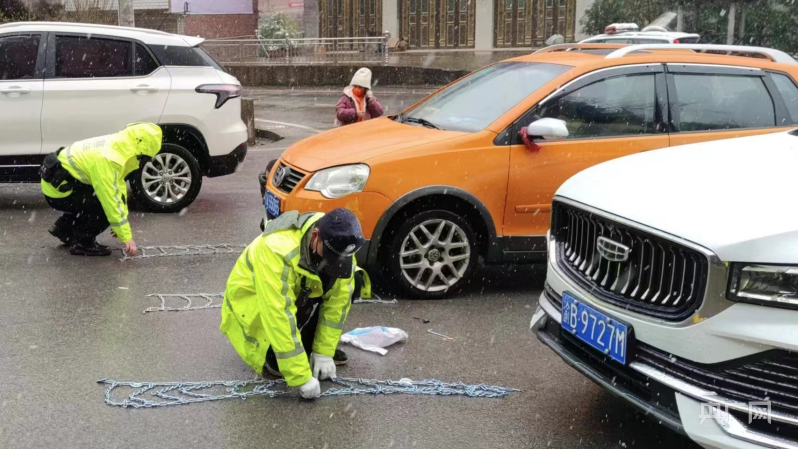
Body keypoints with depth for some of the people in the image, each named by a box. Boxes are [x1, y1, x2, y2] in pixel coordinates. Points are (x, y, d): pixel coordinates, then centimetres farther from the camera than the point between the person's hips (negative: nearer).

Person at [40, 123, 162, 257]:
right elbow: (111, 201, -29)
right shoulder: (108, 159, -29)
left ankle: (64, 229, 23)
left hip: (60, 183, 10)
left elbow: (118, 186, 6)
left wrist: (121, 224, 7)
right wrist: (127, 238, -24)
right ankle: (82, 243, -4)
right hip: (58, 189, -10)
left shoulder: (116, 146, 1)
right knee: (108, 207, -18)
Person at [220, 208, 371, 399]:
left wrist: (324, 351, -18)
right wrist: (301, 378, -41)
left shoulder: (339, 246, -21)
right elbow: (278, 316, -42)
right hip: (250, 301, -6)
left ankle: (310, 346, 1)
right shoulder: (277, 250, -40)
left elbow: (338, 299, -14)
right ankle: (266, 350, 3)